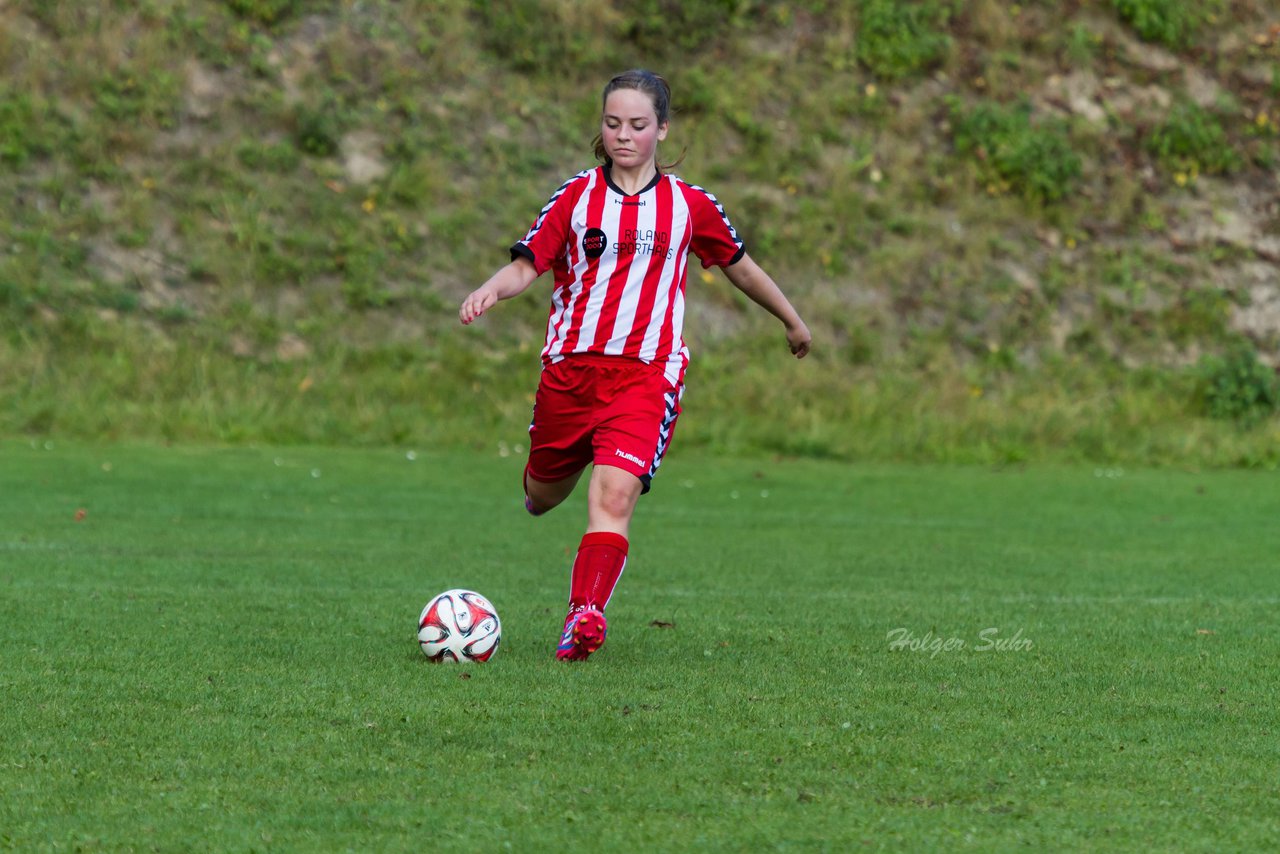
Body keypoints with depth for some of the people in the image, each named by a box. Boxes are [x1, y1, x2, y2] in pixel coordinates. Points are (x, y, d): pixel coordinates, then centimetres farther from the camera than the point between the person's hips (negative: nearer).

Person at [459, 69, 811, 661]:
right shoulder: (576, 197, 5)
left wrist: (793, 321, 32)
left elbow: (739, 266, 21)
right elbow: (527, 264, -2)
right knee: (545, 494, 15)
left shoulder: (690, 206, 6)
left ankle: (585, 614, -29)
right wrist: (489, 291, -24)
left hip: (646, 373, -2)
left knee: (615, 492, -22)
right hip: (570, 365, 2)